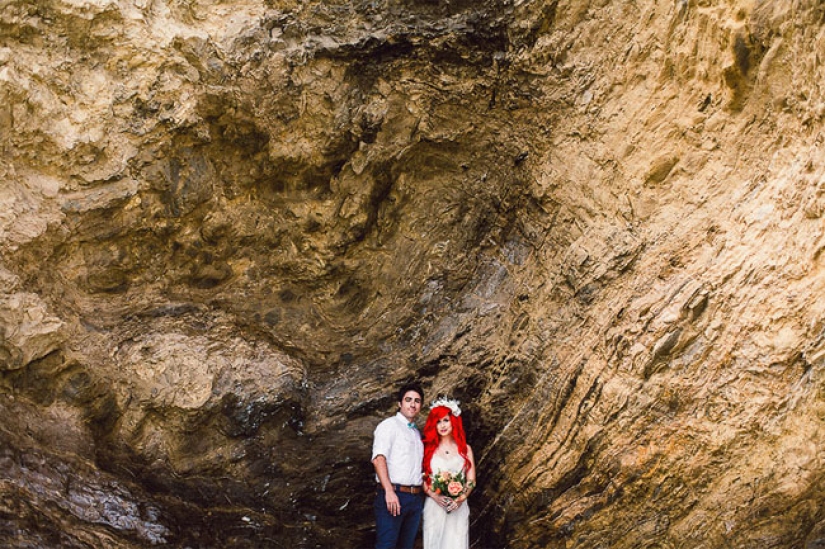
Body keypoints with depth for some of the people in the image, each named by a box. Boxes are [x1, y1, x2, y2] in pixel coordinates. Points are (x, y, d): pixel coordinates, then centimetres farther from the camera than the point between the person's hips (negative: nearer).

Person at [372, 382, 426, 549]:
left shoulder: (417, 433, 21)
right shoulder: (389, 425, -2)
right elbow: (378, 459, -14)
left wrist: (422, 495, 9)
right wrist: (389, 491, -24)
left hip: (416, 498, 7)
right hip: (393, 495, -7)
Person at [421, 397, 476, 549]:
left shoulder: (465, 449, 7)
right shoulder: (429, 448, 6)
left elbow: (471, 480, 4)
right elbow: (422, 478, 2)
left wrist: (461, 499, -12)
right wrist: (435, 496, -13)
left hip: (458, 508, 0)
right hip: (434, 507, 0)